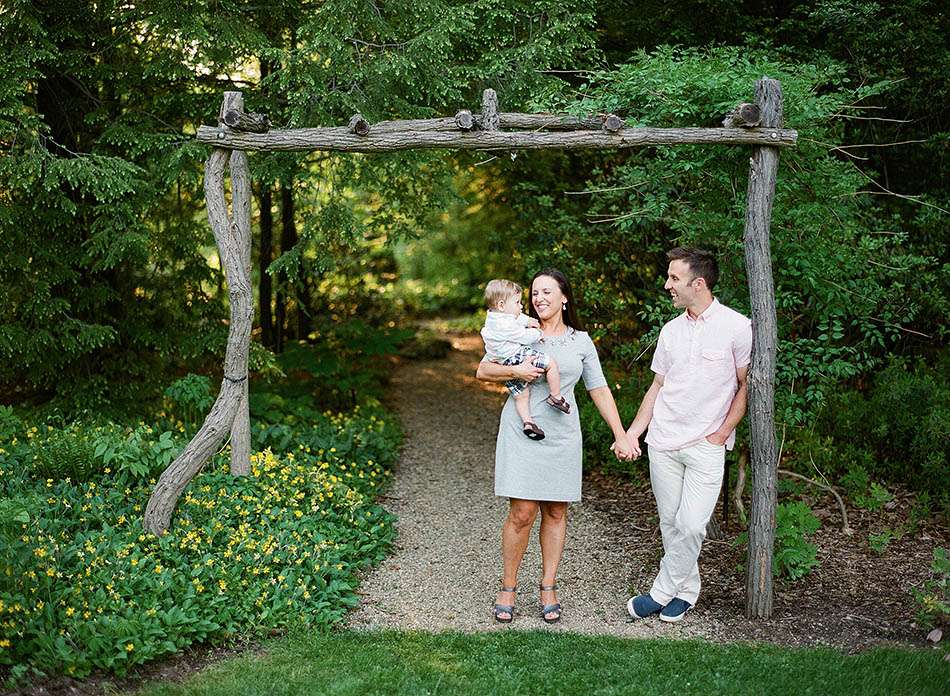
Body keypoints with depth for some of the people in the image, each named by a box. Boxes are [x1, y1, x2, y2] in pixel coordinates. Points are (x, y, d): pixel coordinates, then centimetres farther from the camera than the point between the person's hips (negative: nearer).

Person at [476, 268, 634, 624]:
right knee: (522, 513, -6)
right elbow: (482, 370, 4)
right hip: (522, 431, -2)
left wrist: (620, 436, 5)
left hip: (562, 434, 2)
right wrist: (516, 370, -15)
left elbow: (600, 390, 11)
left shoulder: (581, 341, 10)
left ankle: (548, 587, 20)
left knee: (556, 512, 7)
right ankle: (507, 588, 10)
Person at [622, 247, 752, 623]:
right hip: (663, 442, 5)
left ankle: (662, 593, 8)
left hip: (706, 446, -5)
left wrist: (720, 434, -7)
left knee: (690, 525, -9)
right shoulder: (671, 330, 10)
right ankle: (685, 591, 23)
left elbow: (747, 385, -1)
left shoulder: (736, 327, -6)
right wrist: (631, 434, 9)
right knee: (670, 522, 8)